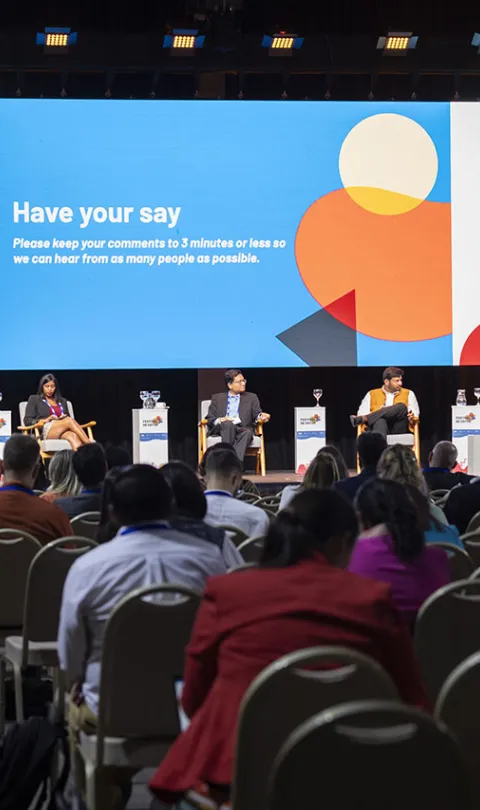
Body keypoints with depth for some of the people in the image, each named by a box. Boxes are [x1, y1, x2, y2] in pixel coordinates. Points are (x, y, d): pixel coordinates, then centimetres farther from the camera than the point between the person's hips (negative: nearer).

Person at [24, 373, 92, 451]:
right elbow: (27, 421, 8)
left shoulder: (62, 401, 30)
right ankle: (89, 445, -46)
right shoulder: (34, 399, 18)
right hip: (45, 431, -3)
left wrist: (65, 417, 2)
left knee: (73, 436, -37)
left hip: (63, 432, 3)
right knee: (69, 420, -33)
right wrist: (46, 420, -7)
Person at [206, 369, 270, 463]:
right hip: (221, 429, 0)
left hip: (242, 430, 0)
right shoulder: (217, 398, 22)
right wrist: (219, 420, -9)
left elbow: (256, 413, 9)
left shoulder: (251, 397, 24)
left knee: (247, 432, -36)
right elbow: (209, 418, 14)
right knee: (228, 424, -36)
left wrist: (261, 416, -16)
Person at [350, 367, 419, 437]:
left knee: (401, 407, -28)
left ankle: (364, 419, -33)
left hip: (397, 430, 1)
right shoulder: (371, 394, 21)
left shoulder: (408, 394, 22)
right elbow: (362, 413, 10)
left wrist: (412, 419, -12)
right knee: (380, 421, -37)